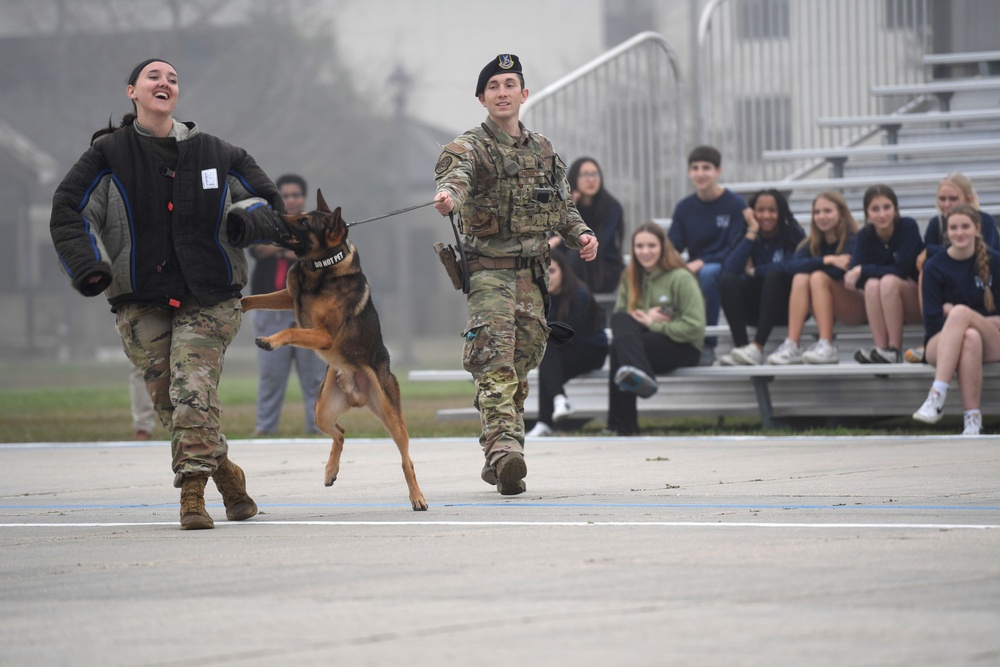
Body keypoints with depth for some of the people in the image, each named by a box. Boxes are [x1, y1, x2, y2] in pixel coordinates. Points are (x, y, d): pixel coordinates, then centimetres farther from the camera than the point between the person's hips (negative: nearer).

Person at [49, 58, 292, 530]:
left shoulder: (214, 154, 9)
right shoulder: (107, 154, 4)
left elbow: (269, 203, 16)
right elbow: (67, 214, 3)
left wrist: (248, 221, -7)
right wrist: (91, 269, -11)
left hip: (208, 297, -1)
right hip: (140, 304, 1)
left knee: (193, 391, -17)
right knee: (167, 400, -1)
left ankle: (192, 493, -13)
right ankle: (224, 473, 17)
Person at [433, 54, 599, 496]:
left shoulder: (544, 151, 15)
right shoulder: (472, 147, -5)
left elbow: (563, 207, 24)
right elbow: (455, 173, -28)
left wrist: (581, 234, 3)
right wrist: (447, 196, -52)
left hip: (533, 276, 6)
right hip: (490, 271, -6)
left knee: (520, 367, 10)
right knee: (496, 363, -20)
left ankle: (497, 459, 20)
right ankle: (504, 448, -32)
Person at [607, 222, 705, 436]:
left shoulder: (681, 278, -7)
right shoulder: (630, 277, 13)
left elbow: (695, 327, -14)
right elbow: (619, 316, 7)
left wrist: (653, 324, -14)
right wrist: (645, 315, -12)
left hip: (684, 349, -6)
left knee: (619, 346, -29)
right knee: (620, 321, -28)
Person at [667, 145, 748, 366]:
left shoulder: (736, 205, -3)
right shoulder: (684, 207, 11)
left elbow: (736, 250, -11)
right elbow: (673, 247, 8)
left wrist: (702, 263, -24)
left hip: (728, 273, -4)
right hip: (693, 273, 4)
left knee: (708, 273, -39)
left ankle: (707, 345, -28)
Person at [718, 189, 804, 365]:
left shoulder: (793, 234, -4)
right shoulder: (749, 238, 4)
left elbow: (791, 267, -21)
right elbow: (730, 269, -13)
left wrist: (753, 271, -7)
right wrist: (752, 233, -11)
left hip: (786, 306, -3)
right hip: (757, 309, 3)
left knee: (774, 276, -32)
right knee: (727, 281, -22)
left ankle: (757, 348, -46)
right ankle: (740, 346, -40)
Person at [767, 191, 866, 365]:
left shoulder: (853, 239, -10)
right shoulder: (814, 243, 6)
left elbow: (839, 271, -28)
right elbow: (791, 266, -14)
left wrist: (810, 265, -13)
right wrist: (827, 260, -25)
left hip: (858, 307, -5)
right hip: (831, 311, 5)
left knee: (818, 277, -27)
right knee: (800, 278, -20)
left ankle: (827, 347, -34)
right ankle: (792, 346, -30)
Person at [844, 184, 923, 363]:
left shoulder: (908, 226, -14)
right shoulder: (865, 236, -2)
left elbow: (901, 269, -21)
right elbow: (852, 274, -13)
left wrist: (863, 271, -22)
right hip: (886, 309, 4)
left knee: (889, 282, -32)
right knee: (872, 285, -28)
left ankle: (894, 350, -31)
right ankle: (880, 349, -33)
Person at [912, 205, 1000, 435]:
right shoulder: (935, 267, 2)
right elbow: (932, 320, -2)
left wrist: (952, 312, -10)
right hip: (942, 343, 0)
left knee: (960, 311, -34)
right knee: (970, 338, -38)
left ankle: (936, 396, -44)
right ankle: (972, 419, -46)